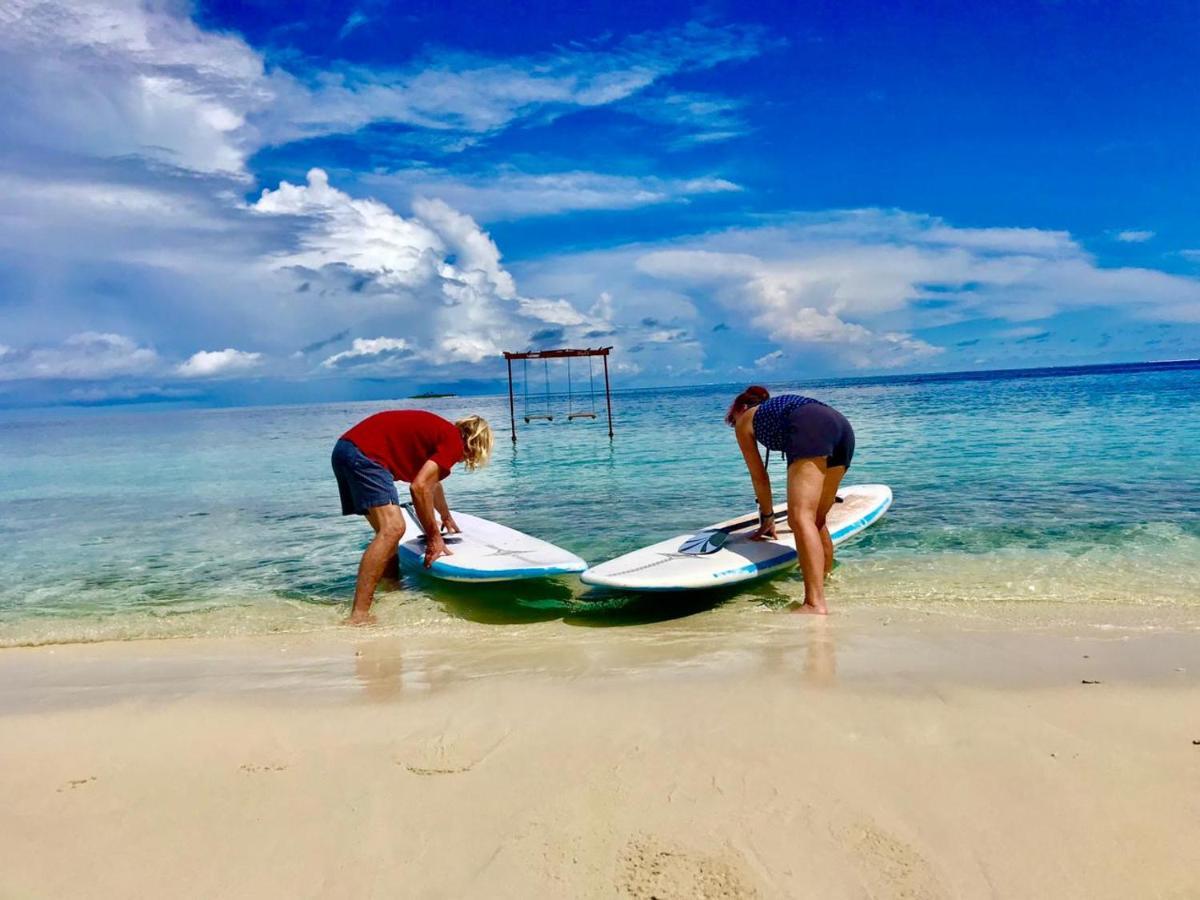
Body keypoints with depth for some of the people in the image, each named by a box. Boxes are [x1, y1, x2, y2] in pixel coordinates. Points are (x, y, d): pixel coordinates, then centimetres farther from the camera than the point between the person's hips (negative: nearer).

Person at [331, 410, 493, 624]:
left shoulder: (441, 432, 24)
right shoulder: (454, 441, -4)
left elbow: (432, 482, 43)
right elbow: (419, 487, -16)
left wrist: (447, 518, 58)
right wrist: (434, 536, -7)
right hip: (364, 454, -11)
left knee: (388, 530, 14)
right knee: (393, 528, -19)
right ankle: (358, 616, -26)